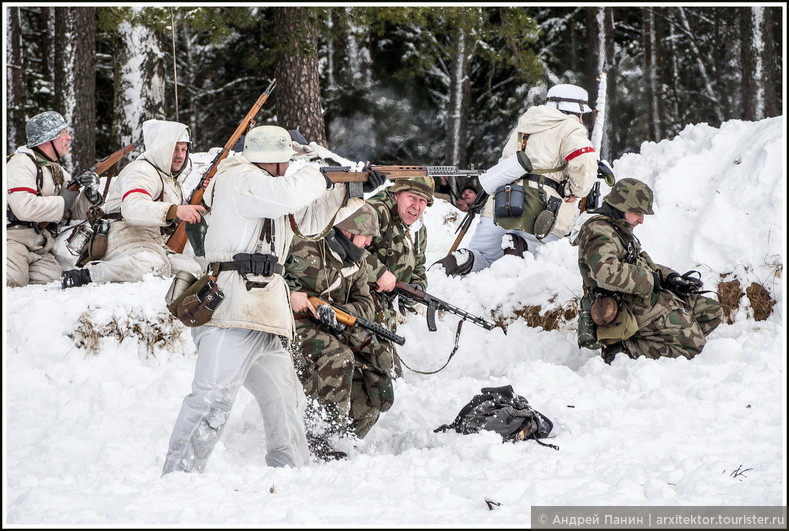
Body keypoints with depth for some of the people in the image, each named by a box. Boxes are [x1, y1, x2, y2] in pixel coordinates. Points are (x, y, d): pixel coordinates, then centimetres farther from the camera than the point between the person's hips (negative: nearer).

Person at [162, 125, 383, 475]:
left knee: (285, 400, 16)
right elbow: (288, 195, -23)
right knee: (212, 399, -18)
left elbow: (309, 219, 28)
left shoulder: (264, 185, 24)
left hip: (263, 314, 11)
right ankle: (177, 477, -22)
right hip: (232, 311, -11)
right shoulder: (238, 180, -6)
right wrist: (317, 177, -4)